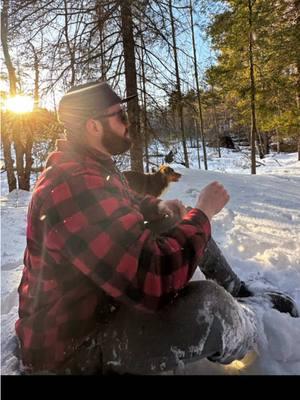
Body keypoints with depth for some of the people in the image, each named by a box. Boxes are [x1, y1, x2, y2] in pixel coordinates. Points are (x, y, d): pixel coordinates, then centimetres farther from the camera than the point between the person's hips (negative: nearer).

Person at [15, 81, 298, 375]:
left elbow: (126, 206, 21)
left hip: (106, 291, 10)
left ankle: (240, 293, 28)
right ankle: (251, 335, 5)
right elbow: (154, 281, -37)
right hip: (74, 342, -10)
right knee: (207, 304, -32)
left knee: (185, 228, 10)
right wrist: (202, 212, -22)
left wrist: (158, 206, -1)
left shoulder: (93, 166, 3)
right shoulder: (74, 186, -32)